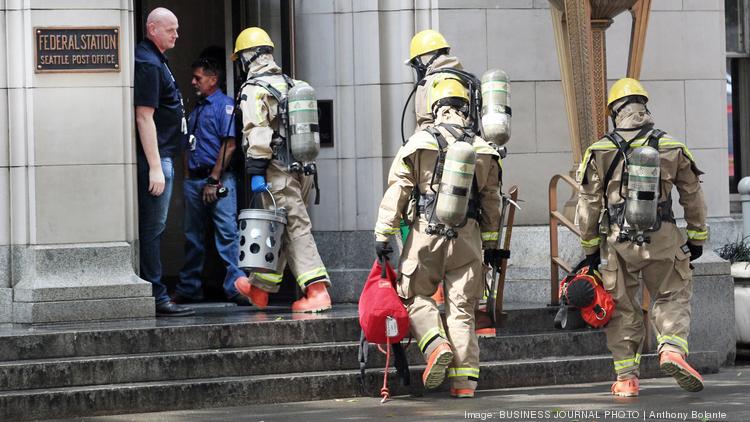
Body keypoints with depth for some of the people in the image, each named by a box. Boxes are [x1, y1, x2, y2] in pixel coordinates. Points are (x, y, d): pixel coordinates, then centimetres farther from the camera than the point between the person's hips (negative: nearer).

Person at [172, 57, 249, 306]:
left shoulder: (225, 105, -5)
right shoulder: (196, 110, 21)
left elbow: (229, 145, -13)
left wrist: (213, 180, -16)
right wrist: (188, 179, 12)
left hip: (218, 180, -8)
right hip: (194, 180, 8)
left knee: (227, 233, -12)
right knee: (193, 237, 11)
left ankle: (236, 286, -15)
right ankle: (189, 289, 17)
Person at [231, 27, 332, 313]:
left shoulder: (254, 90, -8)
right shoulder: (291, 85, 17)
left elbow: (257, 135, -17)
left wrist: (256, 172, -16)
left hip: (278, 172, -8)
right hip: (301, 169, 8)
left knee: (296, 229, -10)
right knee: (278, 231, 16)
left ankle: (318, 291, -17)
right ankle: (260, 288, 27)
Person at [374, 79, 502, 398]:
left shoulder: (419, 144, -2)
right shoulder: (483, 151, 7)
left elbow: (397, 190, -5)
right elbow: (491, 201, 13)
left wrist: (383, 234, -2)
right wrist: (491, 243, 21)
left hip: (426, 233, -2)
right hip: (467, 238, 3)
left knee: (415, 294, 12)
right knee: (462, 307, 6)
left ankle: (436, 345, -13)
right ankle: (464, 380, 2)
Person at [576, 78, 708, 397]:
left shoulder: (599, 153, -2)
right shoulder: (673, 149, 2)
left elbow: (588, 205, 0)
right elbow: (693, 196, 8)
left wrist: (590, 247, 10)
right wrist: (697, 237, 19)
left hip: (617, 242, 0)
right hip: (662, 241, 0)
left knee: (623, 309, 9)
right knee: (672, 298, 13)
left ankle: (626, 377, 9)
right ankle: (673, 349, -12)